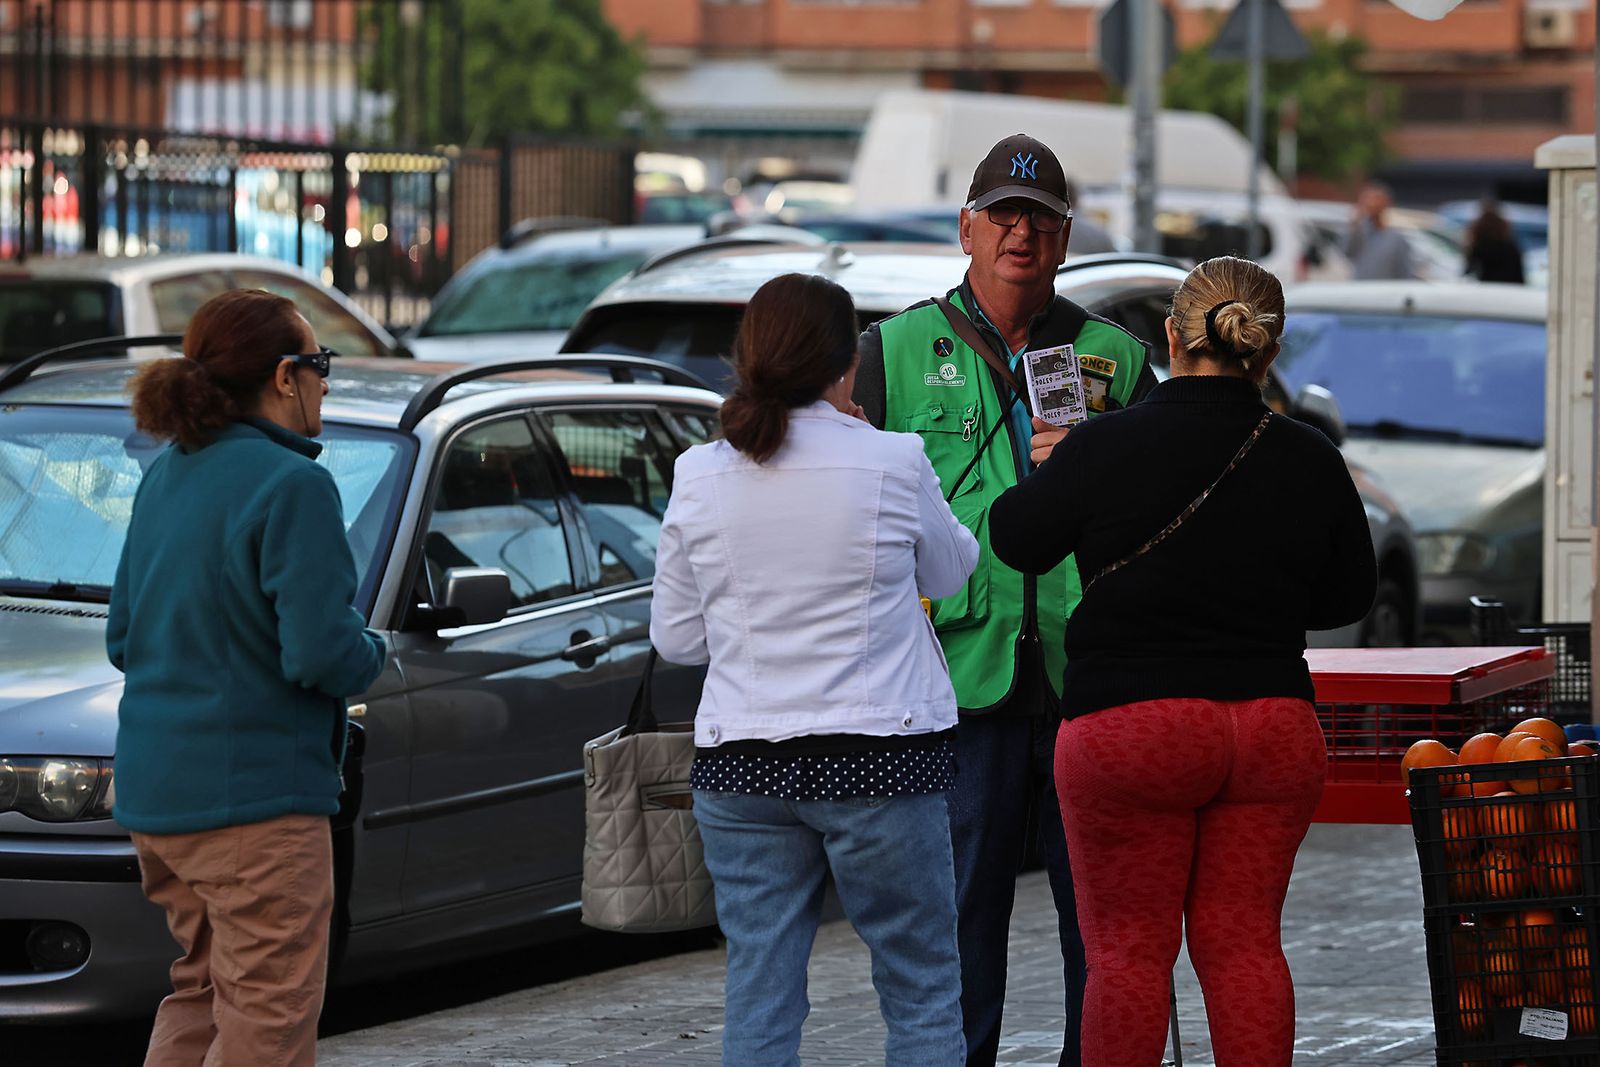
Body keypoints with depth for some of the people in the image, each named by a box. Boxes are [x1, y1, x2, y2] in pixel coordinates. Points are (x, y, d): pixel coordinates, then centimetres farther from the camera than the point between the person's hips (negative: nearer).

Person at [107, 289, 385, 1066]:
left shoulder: (165, 478, 10)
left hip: (151, 790, 8)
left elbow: (123, 639, 16)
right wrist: (370, 656, 0)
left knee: (201, 989, 19)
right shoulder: (292, 486, -16)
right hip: (254, 791, -8)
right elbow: (320, 652, -21)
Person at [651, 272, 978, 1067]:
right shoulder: (891, 464, -8)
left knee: (758, 1000, 7)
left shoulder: (700, 476, 0)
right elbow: (950, 571, 11)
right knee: (923, 992, 7)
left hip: (738, 762, 3)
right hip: (877, 757, -3)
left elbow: (675, 638, 6)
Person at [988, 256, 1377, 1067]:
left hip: (1130, 725, -3)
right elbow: (1350, 595, 11)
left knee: (1128, 947, 3)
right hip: (1276, 721, 3)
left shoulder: (1106, 448, -10)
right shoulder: (1310, 461, -1)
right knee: (1243, 942, 9)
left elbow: (1015, 541, 4)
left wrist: (1045, 468, 22)